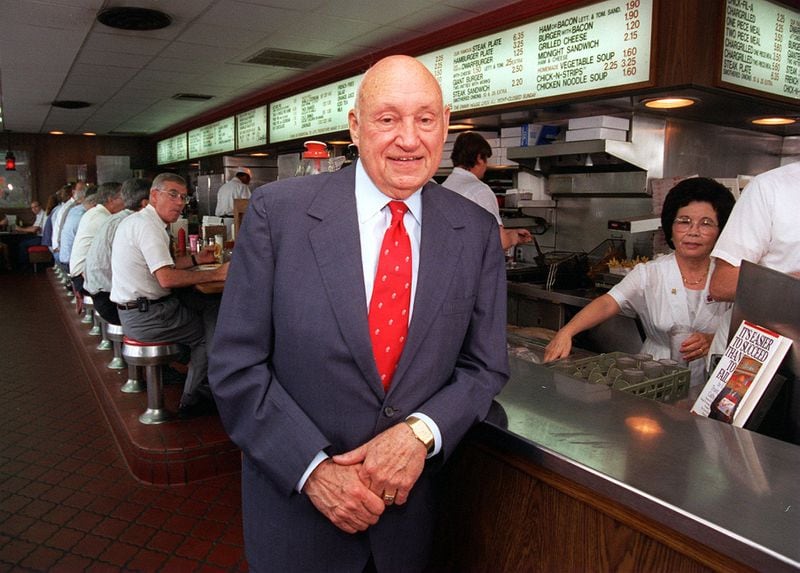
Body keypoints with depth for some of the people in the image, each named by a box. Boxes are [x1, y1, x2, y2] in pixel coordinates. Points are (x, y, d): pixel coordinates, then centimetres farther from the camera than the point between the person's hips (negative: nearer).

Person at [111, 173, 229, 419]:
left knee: (209, 307, 10)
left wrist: (195, 259, 14)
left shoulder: (138, 220, 13)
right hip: (145, 315, -10)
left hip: (136, 309, 10)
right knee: (213, 326, -1)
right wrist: (216, 274, -25)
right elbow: (167, 277, -29)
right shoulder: (148, 225, -19)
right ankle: (193, 400, 9)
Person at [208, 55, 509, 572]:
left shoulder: (477, 232, -6)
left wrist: (421, 432, -17)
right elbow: (236, 366, -11)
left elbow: (485, 367, -1)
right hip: (294, 497, -2)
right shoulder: (278, 211, -13)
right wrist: (313, 468, -17)